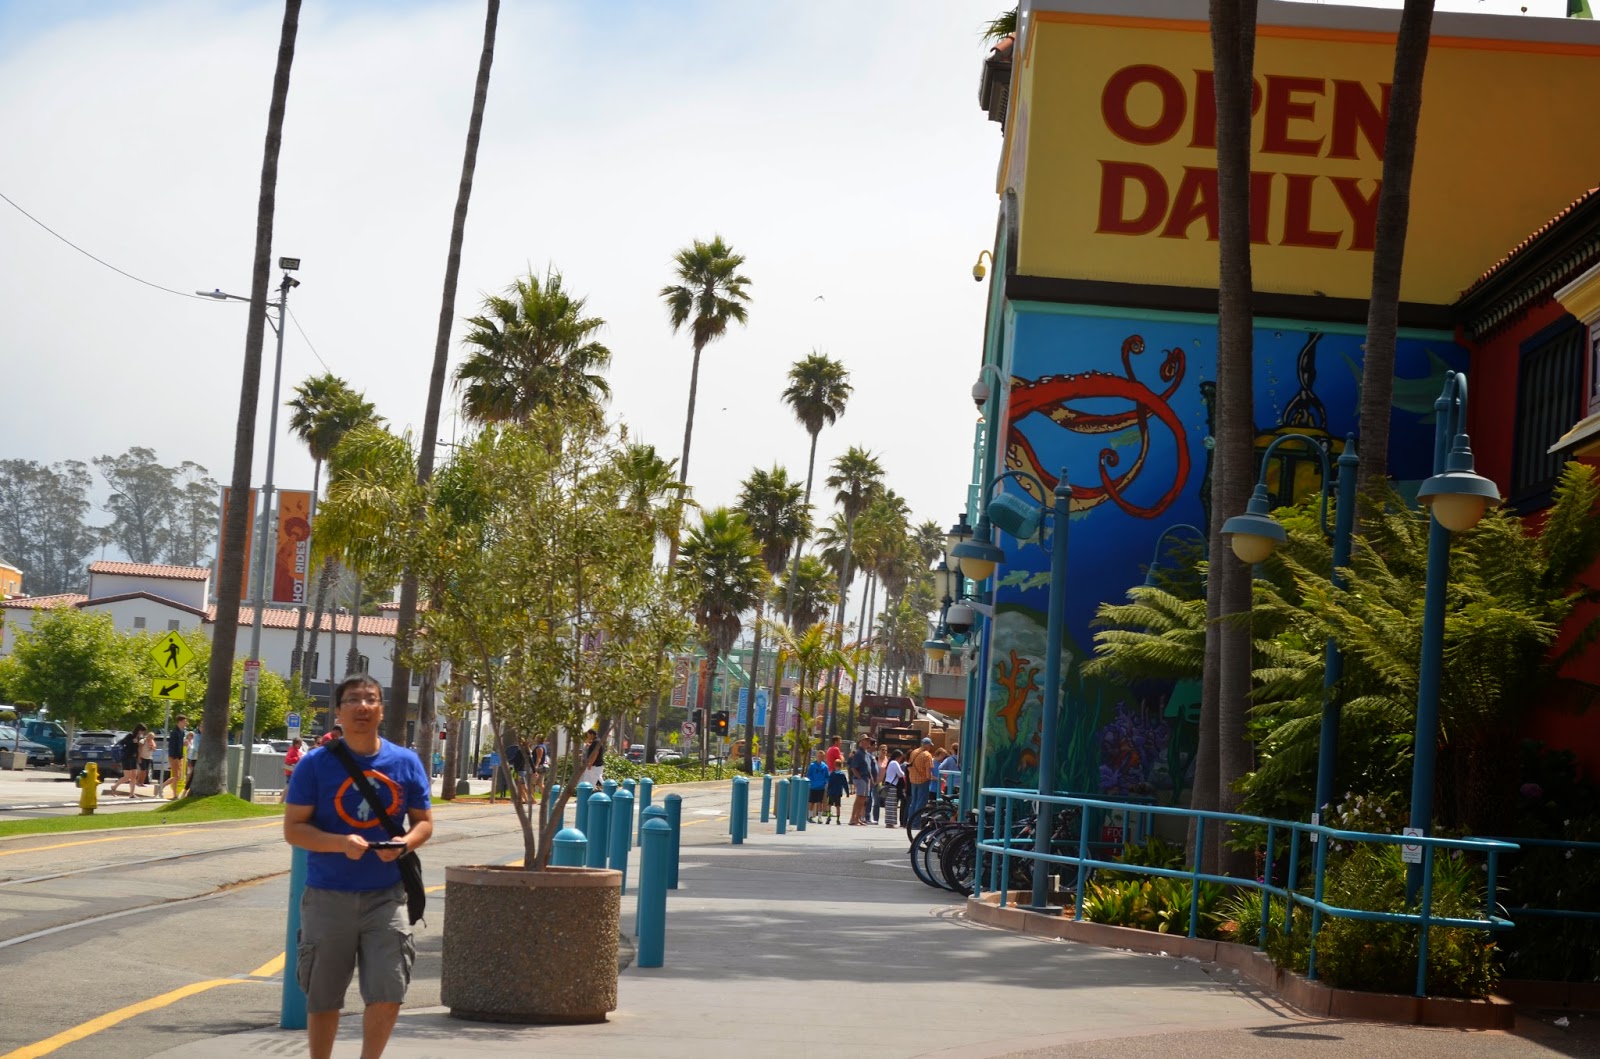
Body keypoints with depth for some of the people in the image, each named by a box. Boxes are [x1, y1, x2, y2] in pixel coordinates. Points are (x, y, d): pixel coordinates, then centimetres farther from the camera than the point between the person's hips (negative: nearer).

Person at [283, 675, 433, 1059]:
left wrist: (406, 843, -13)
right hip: (328, 896, -1)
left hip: (385, 895, 1)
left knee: (388, 994, -6)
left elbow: (424, 821, 11)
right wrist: (341, 843, -22)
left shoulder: (406, 763, 3)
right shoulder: (315, 764, -4)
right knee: (323, 998, 9)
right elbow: (293, 828, -5)